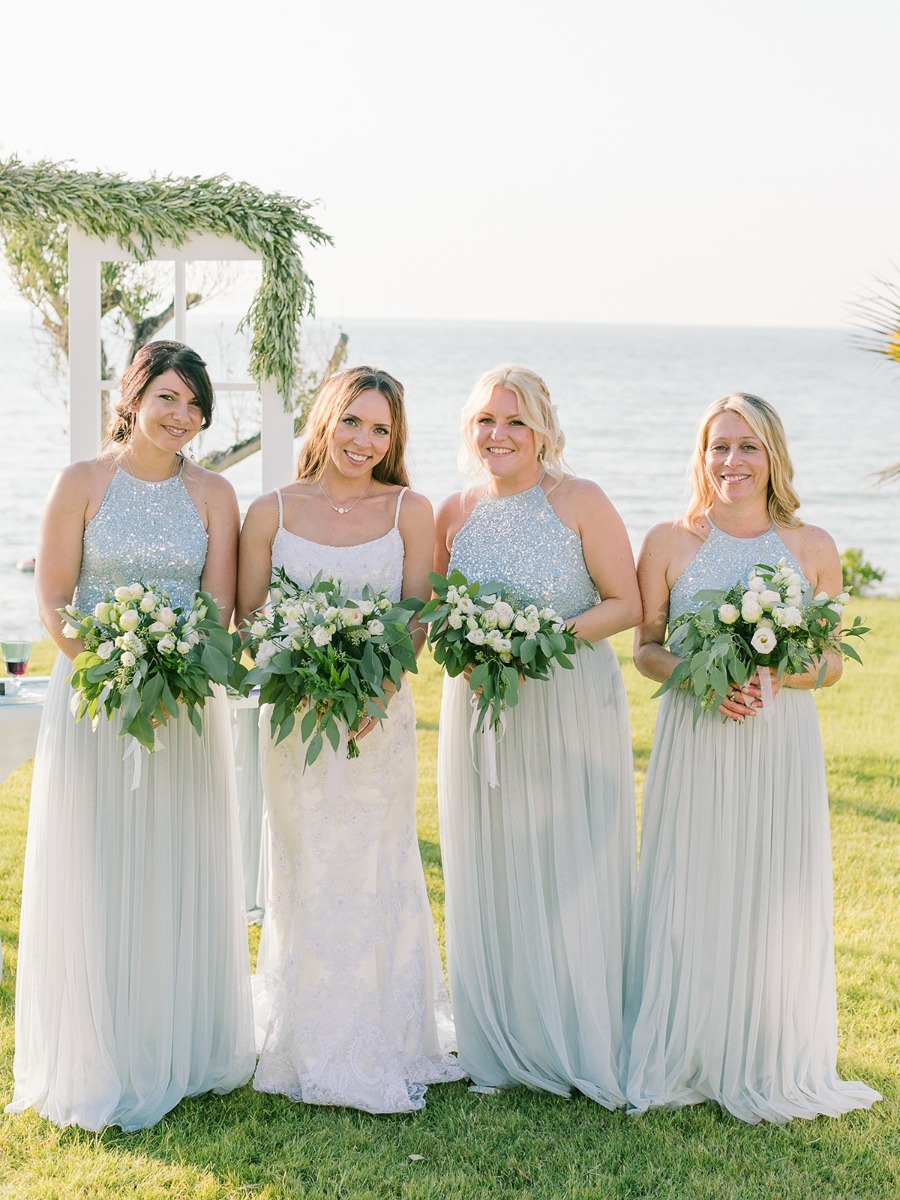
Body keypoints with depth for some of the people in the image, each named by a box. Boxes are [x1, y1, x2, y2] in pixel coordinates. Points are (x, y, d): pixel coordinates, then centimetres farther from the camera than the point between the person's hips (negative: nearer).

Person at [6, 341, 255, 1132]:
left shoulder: (214, 495, 4)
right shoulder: (83, 484, -2)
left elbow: (220, 605, 0)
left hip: (187, 702, 2)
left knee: (181, 875, 9)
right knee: (96, 877, 2)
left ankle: (185, 1050, 23)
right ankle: (99, 1062, 14)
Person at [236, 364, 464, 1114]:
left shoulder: (410, 511, 2)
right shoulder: (272, 512, 3)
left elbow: (417, 618, -1)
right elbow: (246, 618, 3)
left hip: (380, 714, 0)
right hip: (293, 716, 0)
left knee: (377, 875, 4)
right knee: (307, 877, 5)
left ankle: (384, 1047, 18)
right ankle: (315, 1051, 17)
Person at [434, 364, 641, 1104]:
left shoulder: (581, 503, -5)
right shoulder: (455, 512, 6)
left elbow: (627, 604, -5)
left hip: (572, 713, -3)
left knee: (571, 873, 1)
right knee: (490, 876, 6)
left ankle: (583, 1049, 14)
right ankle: (502, 1049, 19)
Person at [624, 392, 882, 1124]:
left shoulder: (812, 549, 3)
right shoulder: (669, 543, 2)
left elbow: (833, 663, 5)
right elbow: (646, 649, 6)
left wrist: (772, 672, -15)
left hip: (782, 742, 1)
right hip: (694, 742, 0)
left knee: (777, 896, 3)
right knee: (689, 896, 2)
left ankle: (771, 1066, 18)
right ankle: (682, 1061, 16)